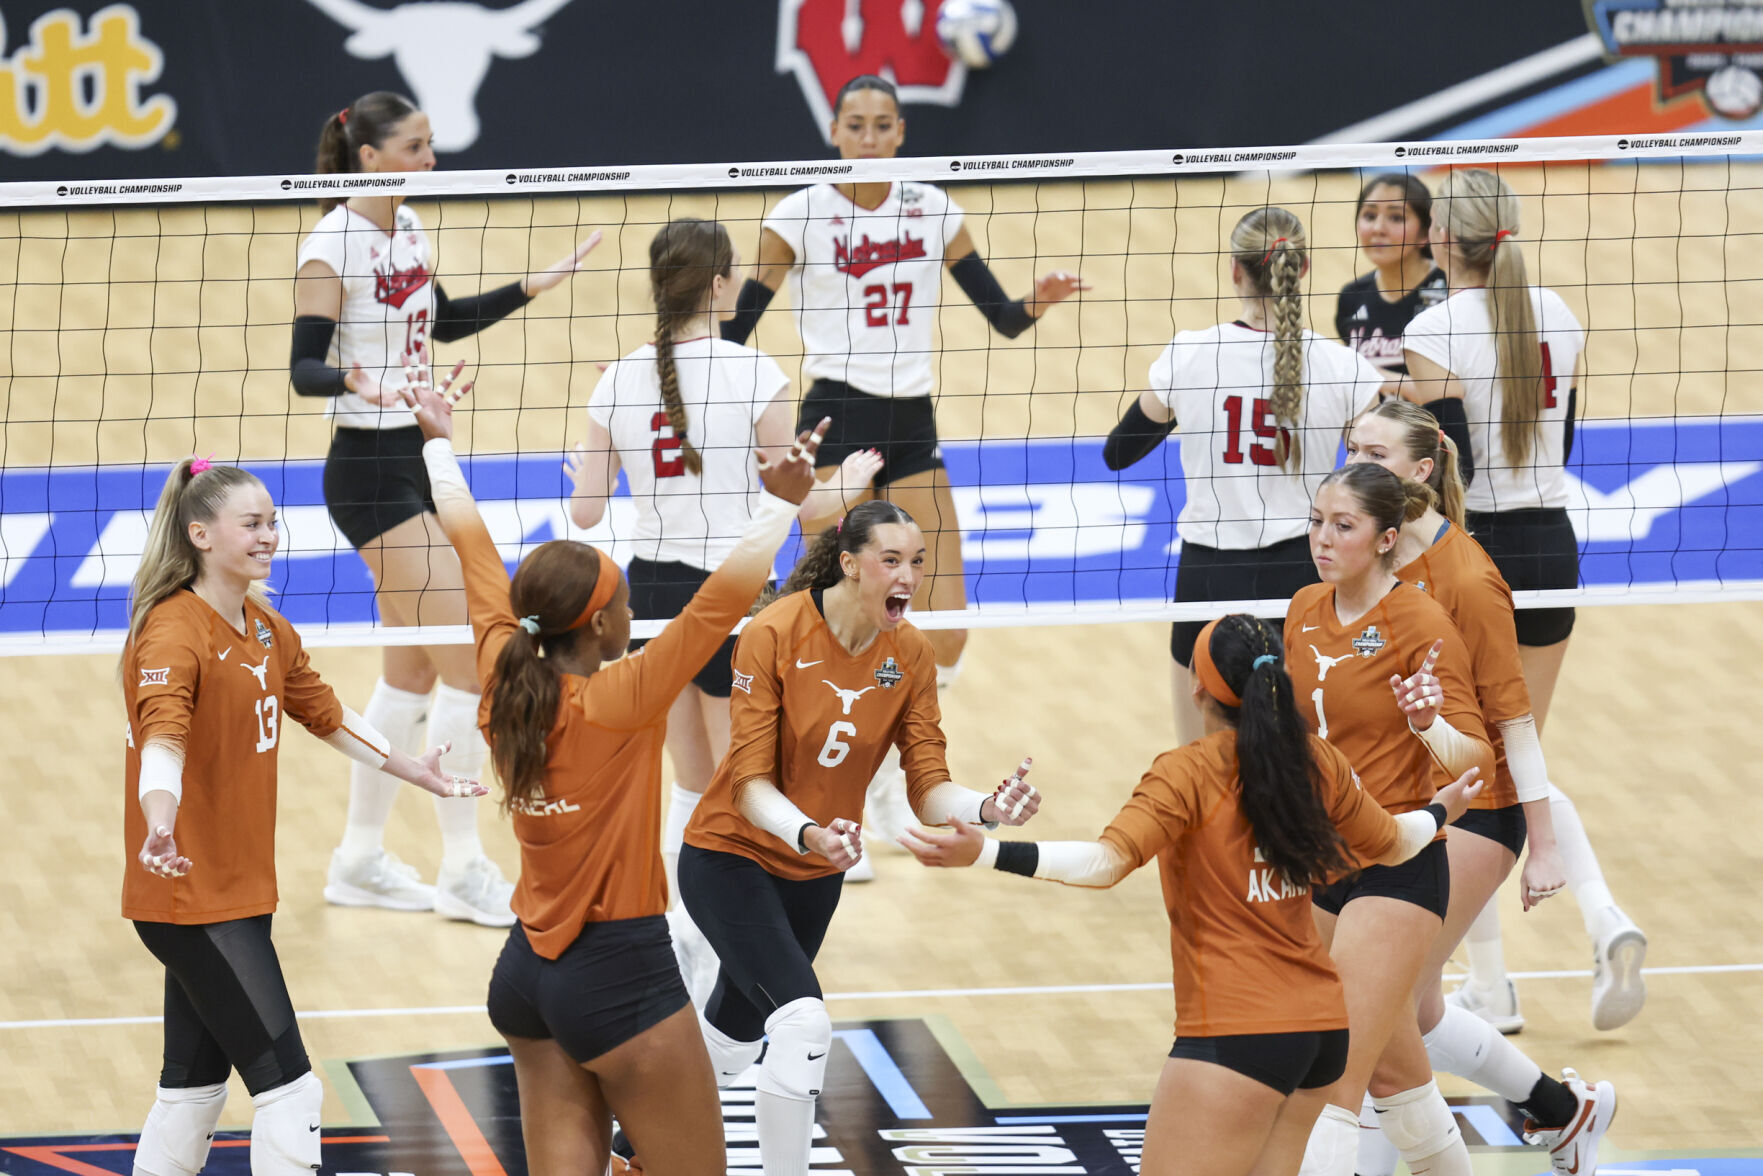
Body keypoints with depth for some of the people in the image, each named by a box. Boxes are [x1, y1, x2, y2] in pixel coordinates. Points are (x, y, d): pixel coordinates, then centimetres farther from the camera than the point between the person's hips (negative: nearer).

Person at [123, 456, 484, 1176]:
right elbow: (163, 733, -36)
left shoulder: (268, 631, 10)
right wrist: (159, 826, -54)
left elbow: (325, 714, 27)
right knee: (287, 1086, -12)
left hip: (237, 890, 9)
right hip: (192, 895, -9)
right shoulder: (174, 631, -18)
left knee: (194, 1086, 15)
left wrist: (414, 771, 34)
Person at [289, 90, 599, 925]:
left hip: (418, 459, 9)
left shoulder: (409, 227, 8)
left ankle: (361, 861, 22)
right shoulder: (331, 247, -17)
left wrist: (533, 286, 17)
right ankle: (463, 870, -3)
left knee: (413, 669, 13)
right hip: (370, 470, -9)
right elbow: (303, 367, -20)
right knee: (468, 663, -11)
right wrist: (352, 378, -40)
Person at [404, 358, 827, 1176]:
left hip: (527, 971, 7)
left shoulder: (504, 682, -1)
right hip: (620, 977, -7)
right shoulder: (618, 704, -18)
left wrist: (439, 441, 22)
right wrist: (780, 503, -22)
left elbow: (471, 544, 11)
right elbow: (725, 599, -24)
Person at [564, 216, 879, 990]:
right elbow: (794, 504, -8)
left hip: (650, 590, 5)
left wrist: (581, 469, 24)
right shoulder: (754, 375, -13)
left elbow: (586, 511, 1)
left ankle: (672, 929, 14)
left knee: (692, 787, 21)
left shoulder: (619, 381, -2)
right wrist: (846, 486, 13)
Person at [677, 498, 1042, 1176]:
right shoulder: (774, 635, -23)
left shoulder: (910, 657, -8)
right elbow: (751, 782, -24)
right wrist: (809, 833, -44)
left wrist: (986, 809, -31)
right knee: (804, 1025, -26)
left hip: (815, 873, 6)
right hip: (730, 858, -6)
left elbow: (928, 790, -9)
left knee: (731, 1043, 21)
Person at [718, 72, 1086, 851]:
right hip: (836, 423, -4)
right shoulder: (801, 216, -3)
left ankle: (889, 787, 22)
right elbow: (735, 328, -4)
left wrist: (1038, 302, -13)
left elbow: (1002, 318, 8)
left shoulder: (931, 209, 8)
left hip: (913, 431, 4)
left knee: (944, 637, 0)